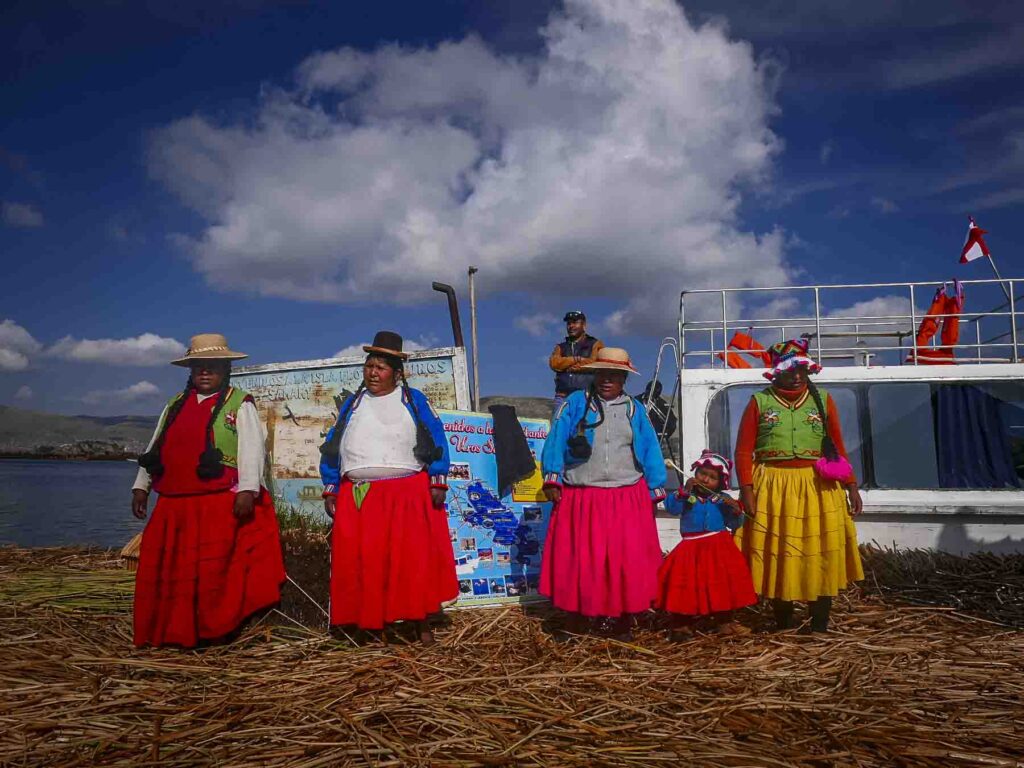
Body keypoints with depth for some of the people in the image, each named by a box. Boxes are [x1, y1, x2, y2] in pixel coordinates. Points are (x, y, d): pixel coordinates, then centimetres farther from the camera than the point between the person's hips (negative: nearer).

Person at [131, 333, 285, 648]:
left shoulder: (239, 404, 1)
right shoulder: (175, 405, 19)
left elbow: (251, 449, -10)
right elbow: (154, 449, 21)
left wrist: (247, 490, -20)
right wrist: (141, 486, 14)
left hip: (221, 506, -6)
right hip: (173, 507, 6)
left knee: (214, 572, -4)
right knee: (168, 571, 10)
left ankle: (212, 631, 7)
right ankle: (172, 632, 22)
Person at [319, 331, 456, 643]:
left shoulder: (413, 400, 6)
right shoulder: (352, 404, 15)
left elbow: (436, 441, 1)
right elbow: (332, 448, 15)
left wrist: (438, 482, -7)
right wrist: (330, 490, 8)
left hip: (407, 495, -3)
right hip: (357, 498, 3)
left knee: (415, 560, -4)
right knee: (360, 562, -1)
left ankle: (422, 623, 6)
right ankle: (368, 621, 10)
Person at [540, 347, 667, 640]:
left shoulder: (635, 410, 11)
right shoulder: (575, 404, 4)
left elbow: (650, 452, 10)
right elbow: (556, 442, -1)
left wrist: (655, 492, 6)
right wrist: (552, 480, -9)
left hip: (628, 500, 2)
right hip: (580, 499, -1)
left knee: (626, 560, 2)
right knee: (578, 560, 2)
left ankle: (620, 617, 15)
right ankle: (577, 615, 17)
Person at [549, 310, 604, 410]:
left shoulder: (595, 345, 13)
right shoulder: (560, 347, 22)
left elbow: (594, 363, -6)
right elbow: (554, 363, 3)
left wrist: (565, 366, 1)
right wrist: (578, 359, -5)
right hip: (562, 397, 3)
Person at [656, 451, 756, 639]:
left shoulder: (722, 500, 4)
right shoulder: (686, 495, -1)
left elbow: (734, 524, 4)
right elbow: (671, 507, -18)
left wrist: (736, 511, -15)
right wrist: (684, 491, -28)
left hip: (718, 548, 2)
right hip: (692, 548, -2)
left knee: (723, 583, 2)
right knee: (686, 585, -6)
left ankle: (724, 621, 18)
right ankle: (682, 623, 9)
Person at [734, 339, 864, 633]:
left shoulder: (822, 400, 7)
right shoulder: (759, 402, 2)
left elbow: (838, 446, 9)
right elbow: (744, 450, -1)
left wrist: (851, 485, 4)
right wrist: (746, 489, -10)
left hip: (818, 488, 1)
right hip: (773, 490, -1)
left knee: (821, 553, 2)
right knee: (777, 555, 5)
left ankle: (820, 623, 14)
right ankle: (783, 623, 20)